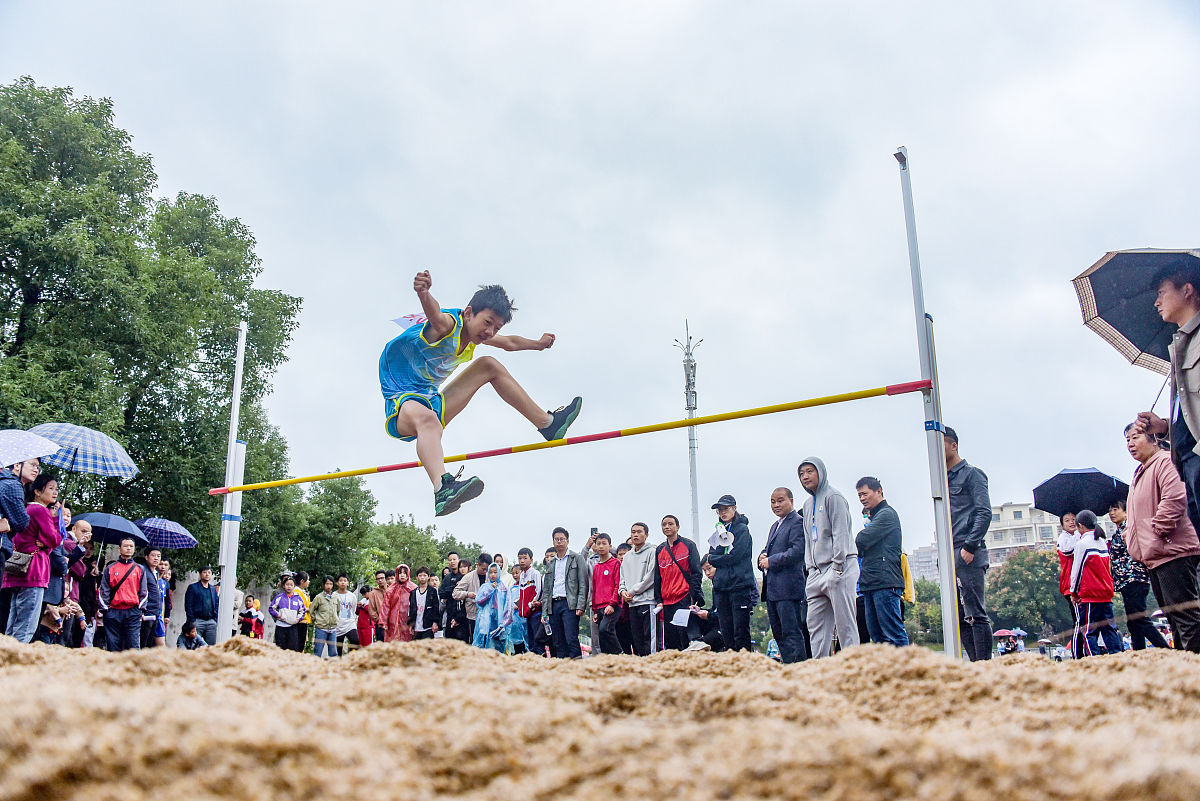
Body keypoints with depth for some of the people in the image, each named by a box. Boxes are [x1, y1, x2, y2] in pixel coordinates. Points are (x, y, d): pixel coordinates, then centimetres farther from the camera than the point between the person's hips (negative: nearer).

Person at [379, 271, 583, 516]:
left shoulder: (475, 334, 7)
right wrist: (424, 293, -68)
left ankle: (547, 423, 17)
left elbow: (510, 343, 29)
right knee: (426, 418, -44)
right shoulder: (448, 324, -20)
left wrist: (538, 344, 43)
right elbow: (434, 314, -47)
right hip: (401, 402, -9)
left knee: (489, 365, 10)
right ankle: (443, 489, -71)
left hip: (433, 402, 9)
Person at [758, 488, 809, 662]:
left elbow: (798, 551, -19)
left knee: (792, 632, -9)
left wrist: (771, 561, -15)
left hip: (788, 588, -10)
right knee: (778, 633, 12)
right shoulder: (775, 526, 22)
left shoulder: (798, 522, -8)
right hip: (772, 589, 10)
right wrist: (763, 557, 4)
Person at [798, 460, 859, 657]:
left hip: (839, 568, -8)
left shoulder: (833, 497, -3)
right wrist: (810, 568, 12)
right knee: (816, 625, 3)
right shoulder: (808, 504, 21)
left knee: (845, 623, -7)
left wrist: (837, 567, -16)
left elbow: (841, 535, -10)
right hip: (816, 573, 8)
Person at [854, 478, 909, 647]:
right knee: (877, 635, 8)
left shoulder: (887, 514, -6)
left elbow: (862, 541, -14)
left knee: (894, 633, -11)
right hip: (870, 584, 10)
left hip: (885, 583, -10)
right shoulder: (873, 517, 24)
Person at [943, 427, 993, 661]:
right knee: (960, 617, 6)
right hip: (950, 558, 8)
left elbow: (984, 513, -10)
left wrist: (970, 547, -16)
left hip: (968, 556, -8)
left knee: (976, 614, -10)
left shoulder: (971, 474, -1)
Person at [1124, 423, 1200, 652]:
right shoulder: (1139, 474, 23)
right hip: (1154, 556, 11)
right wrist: (1130, 532, 18)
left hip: (1172, 552, -11)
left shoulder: (1164, 462, -8)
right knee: (1175, 620, 12)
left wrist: (1158, 529, -19)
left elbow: (1175, 498, -23)